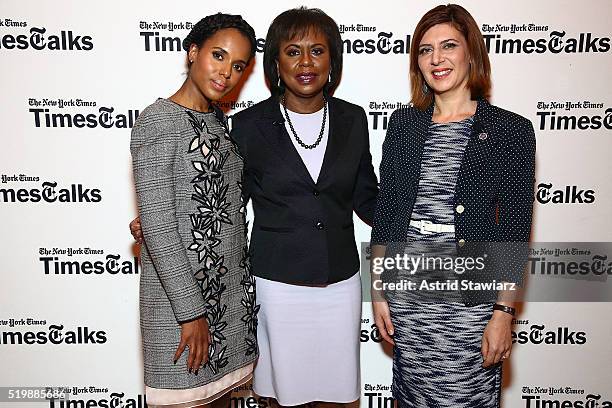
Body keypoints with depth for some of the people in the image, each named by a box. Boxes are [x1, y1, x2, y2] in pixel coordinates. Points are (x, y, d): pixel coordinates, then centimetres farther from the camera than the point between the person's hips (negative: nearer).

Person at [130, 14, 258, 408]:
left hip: (233, 288, 7)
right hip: (181, 291, -7)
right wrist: (190, 312, -17)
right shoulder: (158, 121, -14)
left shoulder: (218, 119, 10)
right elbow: (157, 227, -18)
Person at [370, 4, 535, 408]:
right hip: (406, 294, 3)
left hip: (472, 298, -3)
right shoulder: (403, 124, 5)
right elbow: (384, 211, 6)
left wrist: (504, 312, -8)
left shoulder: (511, 129, -4)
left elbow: (514, 231, -5)